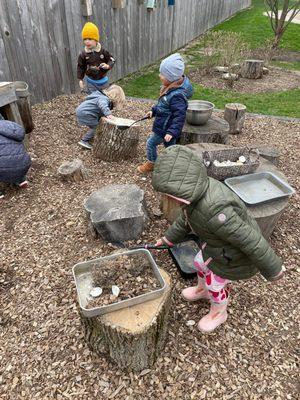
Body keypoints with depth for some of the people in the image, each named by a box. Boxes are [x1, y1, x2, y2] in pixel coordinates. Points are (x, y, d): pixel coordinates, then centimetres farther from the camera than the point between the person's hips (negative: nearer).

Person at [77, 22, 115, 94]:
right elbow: (80, 67, -1)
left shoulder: (103, 52, -8)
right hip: (91, 82, 0)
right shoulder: (83, 55, -7)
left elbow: (112, 60, -1)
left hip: (103, 80, 1)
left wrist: (108, 65, -23)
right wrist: (80, 80, -4)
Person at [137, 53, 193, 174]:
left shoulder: (177, 96, -30)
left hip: (165, 129, -9)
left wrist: (172, 132, -35)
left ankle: (151, 164, 27)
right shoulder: (171, 88, 1)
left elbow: (179, 116, -31)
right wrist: (153, 111, 16)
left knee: (151, 143, 7)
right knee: (169, 146, 20)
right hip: (165, 127, 9)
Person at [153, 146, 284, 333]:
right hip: (218, 243, 8)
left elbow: (251, 241, -33)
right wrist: (168, 238, 14)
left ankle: (218, 313, 49)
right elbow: (185, 219, 7)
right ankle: (203, 290, 60)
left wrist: (272, 270, -19)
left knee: (216, 283, 15)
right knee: (201, 263, 26)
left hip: (233, 256, -7)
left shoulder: (214, 210, -44)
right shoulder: (196, 192, -14)